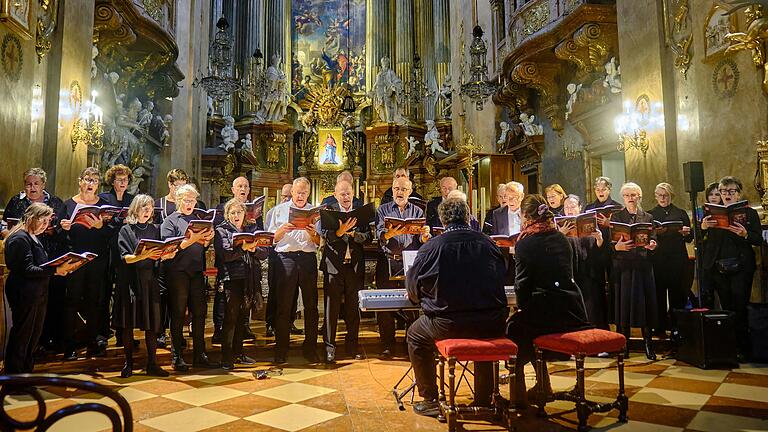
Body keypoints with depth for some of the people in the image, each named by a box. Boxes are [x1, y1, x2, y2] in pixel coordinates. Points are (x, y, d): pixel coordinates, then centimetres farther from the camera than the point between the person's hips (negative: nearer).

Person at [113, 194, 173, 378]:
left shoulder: (154, 229, 11)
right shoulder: (126, 230, 2)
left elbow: (159, 255, 10)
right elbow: (125, 257, -9)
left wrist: (165, 255, -13)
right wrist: (144, 255, -25)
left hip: (149, 280, 2)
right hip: (130, 280, -2)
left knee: (152, 322, 0)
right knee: (128, 323, 0)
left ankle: (152, 364, 5)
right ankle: (128, 363, 11)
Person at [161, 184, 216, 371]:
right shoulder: (170, 221, 1)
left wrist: (207, 240, -4)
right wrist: (191, 240, -20)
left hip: (197, 272, 5)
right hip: (177, 273, -5)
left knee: (199, 313, 6)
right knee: (178, 315, 2)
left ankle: (199, 355, 15)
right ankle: (177, 357, 11)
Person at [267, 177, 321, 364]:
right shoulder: (279, 210, 12)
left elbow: (319, 242, 9)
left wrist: (312, 233, -12)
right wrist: (282, 230, -10)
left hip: (308, 258, 1)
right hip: (285, 258, -1)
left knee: (311, 305, 3)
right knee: (283, 305, 0)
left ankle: (310, 348, 13)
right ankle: (281, 350, 9)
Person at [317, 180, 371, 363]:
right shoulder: (328, 211, 2)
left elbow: (368, 236, -2)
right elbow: (324, 234, -12)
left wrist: (352, 233, -18)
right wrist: (339, 231, -29)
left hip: (355, 266, 2)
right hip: (334, 265, -2)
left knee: (354, 308, 10)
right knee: (331, 307, 3)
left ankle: (352, 345, 23)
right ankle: (329, 347, 12)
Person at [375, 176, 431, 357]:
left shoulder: (417, 211, 13)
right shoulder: (383, 210, 10)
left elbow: (423, 240, 3)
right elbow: (379, 235, -6)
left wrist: (425, 235, -19)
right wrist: (390, 233, -26)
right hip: (388, 262, 0)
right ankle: (387, 345, 10)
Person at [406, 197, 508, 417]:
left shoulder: (430, 248, -8)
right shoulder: (488, 243, 2)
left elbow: (413, 292, 1)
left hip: (448, 325, -3)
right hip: (492, 324, 4)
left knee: (415, 336, 24)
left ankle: (430, 400, 24)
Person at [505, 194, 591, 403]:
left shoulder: (525, 243, -10)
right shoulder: (561, 238, 10)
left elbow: (523, 284, -7)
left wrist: (521, 307, 9)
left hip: (547, 311, -7)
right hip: (573, 311, 7)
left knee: (512, 327, 16)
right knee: (528, 320, 30)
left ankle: (518, 394, 19)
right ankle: (543, 384, 36)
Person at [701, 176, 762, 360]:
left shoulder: (749, 213, 5)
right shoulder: (712, 213, 10)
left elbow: (759, 240, -2)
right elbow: (701, 241, 6)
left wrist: (745, 234, -21)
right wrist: (702, 228, -14)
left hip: (740, 268, -2)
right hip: (718, 268, 2)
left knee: (740, 309, -3)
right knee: (727, 309, 7)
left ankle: (742, 349, 6)